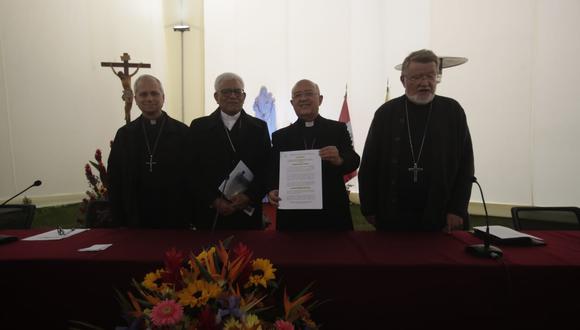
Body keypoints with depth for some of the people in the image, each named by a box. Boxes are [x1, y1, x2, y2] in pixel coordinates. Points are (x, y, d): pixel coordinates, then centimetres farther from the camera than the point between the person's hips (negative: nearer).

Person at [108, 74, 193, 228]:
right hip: (135, 220, 2)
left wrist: (187, 217, -6)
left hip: (175, 219, -1)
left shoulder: (182, 132, -3)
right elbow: (114, 182, 4)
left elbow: (191, 178, -4)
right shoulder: (124, 134, 4)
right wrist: (118, 220, 0)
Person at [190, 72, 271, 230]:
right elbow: (193, 172, 1)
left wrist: (250, 196, -11)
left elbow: (267, 170, 3)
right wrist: (214, 201, -9)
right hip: (210, 216, 0)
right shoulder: (199, 127, 5)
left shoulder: (259, 127, 7)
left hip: (248, 214, 1)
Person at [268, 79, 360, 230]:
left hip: (332, 213, 0)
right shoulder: (280, 136, 7)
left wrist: (339, 160, -27)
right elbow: (273, 173, 1)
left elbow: (354, 161, -5)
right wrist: (272, 191, -19)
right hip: (292, 215, 1)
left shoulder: (338, 129, 4)